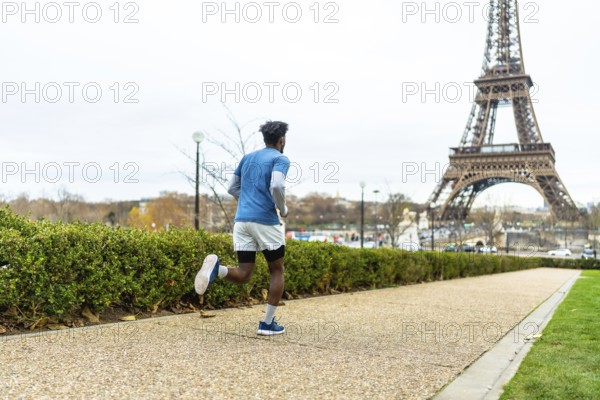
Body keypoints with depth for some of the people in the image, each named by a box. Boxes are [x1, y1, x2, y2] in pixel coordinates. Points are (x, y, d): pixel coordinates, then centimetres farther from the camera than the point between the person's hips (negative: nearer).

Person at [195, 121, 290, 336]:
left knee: (243, 276, 7)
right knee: (277, 271, 13)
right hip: (266, 221, -5)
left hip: (241, 220, 5)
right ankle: (268, 323, 10)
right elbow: (276, 186, -18)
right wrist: (283, 209, -1)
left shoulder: (247, 158, 20)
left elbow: (232, 188, 21)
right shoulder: (280, 159, 0)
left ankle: (216, 267, -24)